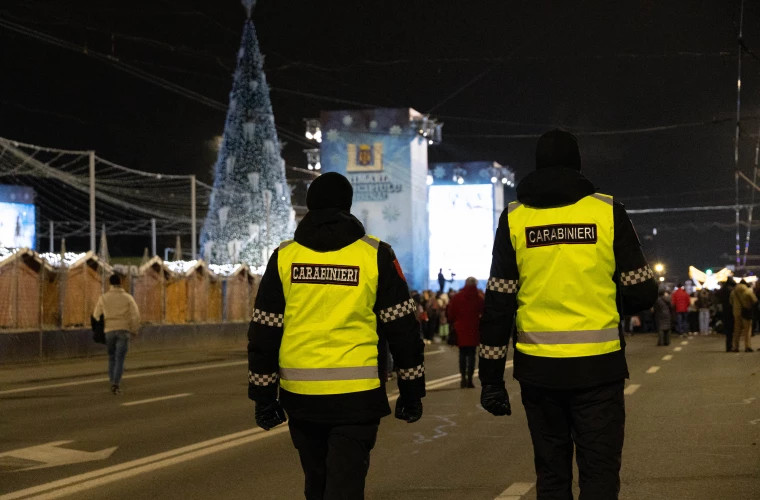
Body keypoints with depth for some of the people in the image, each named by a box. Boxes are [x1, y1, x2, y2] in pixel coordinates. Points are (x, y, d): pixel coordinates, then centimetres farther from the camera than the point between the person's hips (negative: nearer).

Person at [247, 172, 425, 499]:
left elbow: (264, 332, 4)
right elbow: (402, 328, 0)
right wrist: (412, 391, 8)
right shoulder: (375, 255, -1)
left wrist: (263, 396, 11)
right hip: (357, 397, -3)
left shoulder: (284, 257, 4)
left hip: (300, 396, 3)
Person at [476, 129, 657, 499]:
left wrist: (491, 378, 5)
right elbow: (642, 293, -1)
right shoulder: (607, 211, -2)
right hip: (598, 366, -2)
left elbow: (498, 304, 0)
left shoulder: (514, 218, 2)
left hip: (538, 368, 2)